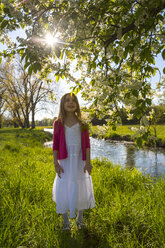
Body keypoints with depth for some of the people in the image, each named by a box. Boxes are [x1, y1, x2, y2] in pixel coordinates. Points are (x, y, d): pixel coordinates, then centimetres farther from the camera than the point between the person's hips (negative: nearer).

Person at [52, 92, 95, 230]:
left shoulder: (82, 124, 0)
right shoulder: (58, 124, -2)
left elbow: (87, 144, 0)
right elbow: (55, 145, -1)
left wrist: (88, 162, -5)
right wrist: (56, 163, -5)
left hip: (79, 161, 1)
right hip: (65, 161, -1)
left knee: (81, 188, 11)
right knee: (64, 189, 5)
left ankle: (80, 218, 33)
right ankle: (66, 220, 27)